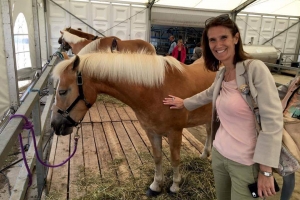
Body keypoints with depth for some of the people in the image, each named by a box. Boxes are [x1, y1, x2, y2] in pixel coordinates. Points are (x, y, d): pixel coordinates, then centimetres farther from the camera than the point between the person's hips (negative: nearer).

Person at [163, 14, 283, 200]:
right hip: (219, 153, 7)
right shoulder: (221, 73, 2)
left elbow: (273, 122, -20)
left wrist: (266, 170, -19)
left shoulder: (256, 69, -18)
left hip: (247, 163, -7)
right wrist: (184, 103, 35)